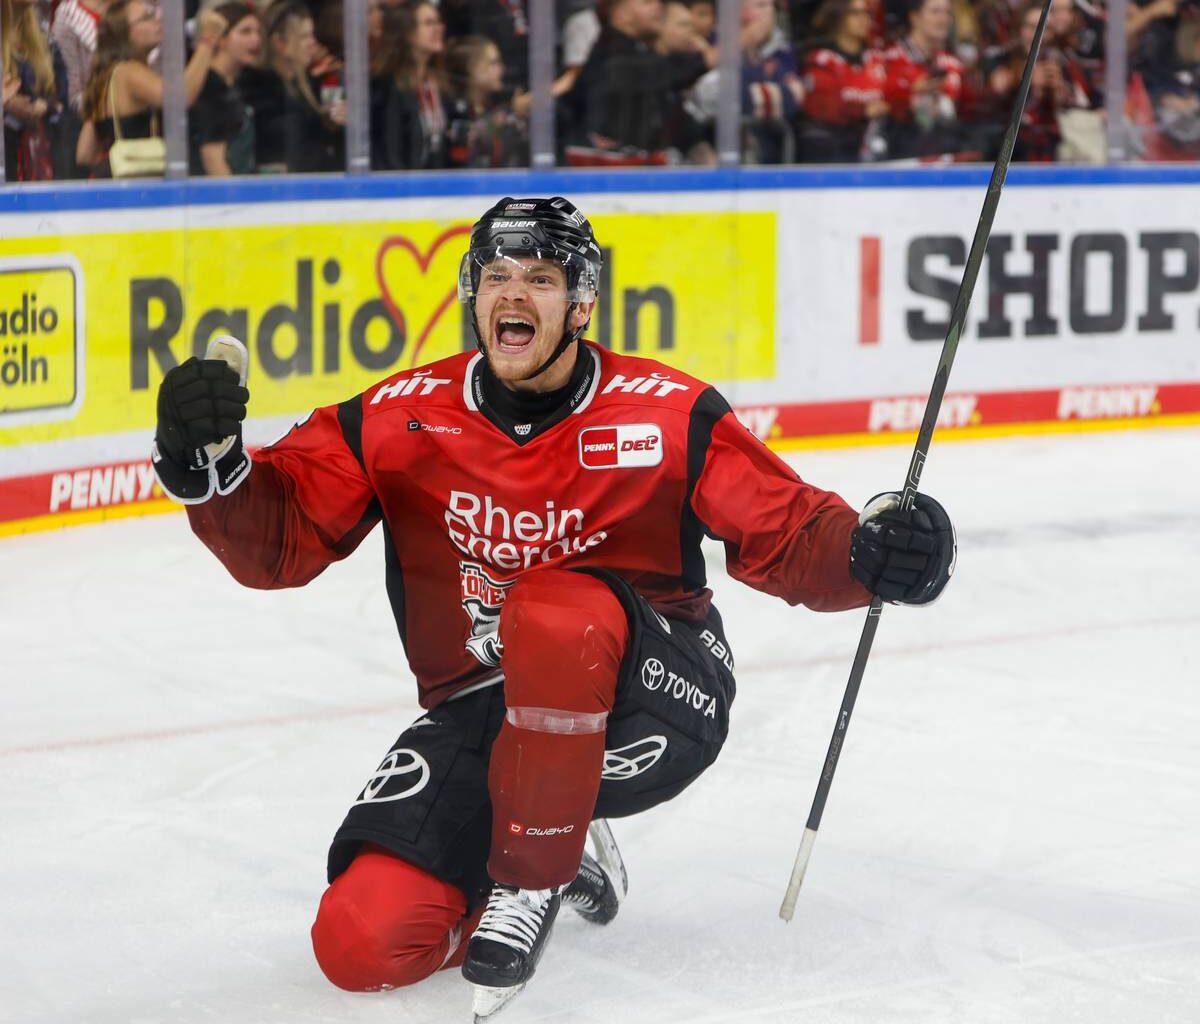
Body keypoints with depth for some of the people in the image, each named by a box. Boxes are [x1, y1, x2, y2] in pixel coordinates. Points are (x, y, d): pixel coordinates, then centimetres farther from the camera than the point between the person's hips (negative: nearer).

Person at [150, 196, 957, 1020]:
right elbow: (277, 539, -4)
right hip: (480, 711, 3)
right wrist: (212, 466, -25)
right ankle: (562, 857, 14)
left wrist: (869, 555, -27)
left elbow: (787, 533, -6)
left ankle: (532, 878, -16)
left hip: (647, 699, -3)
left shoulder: (668, 416, -9)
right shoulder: (398, 420, -4)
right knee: (362, 943, -15)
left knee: (552, 611, -38)